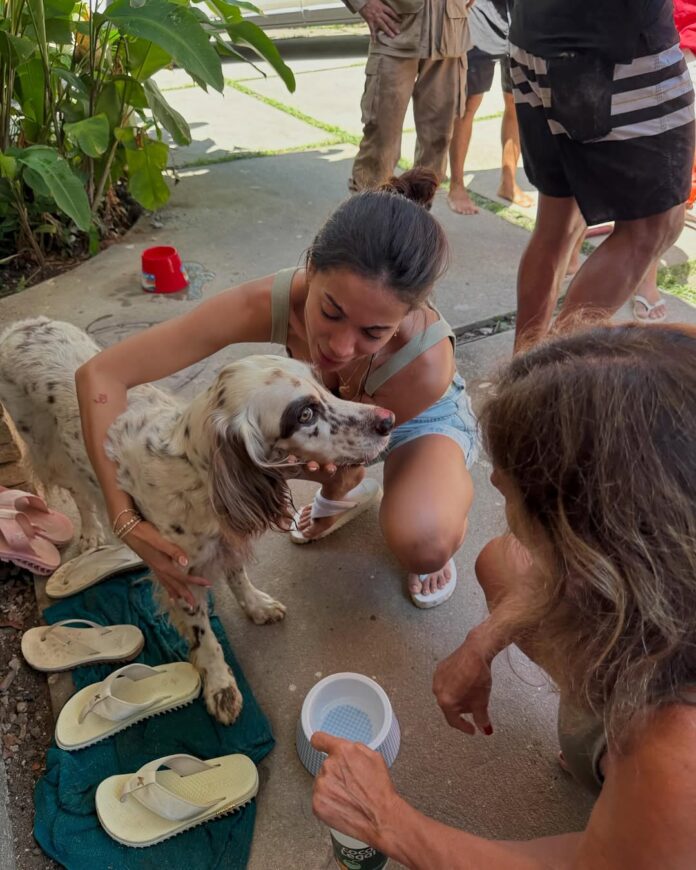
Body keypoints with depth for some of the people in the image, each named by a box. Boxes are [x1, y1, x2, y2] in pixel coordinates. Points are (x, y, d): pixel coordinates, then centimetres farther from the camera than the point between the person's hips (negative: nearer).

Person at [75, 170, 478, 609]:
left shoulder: (427, 361, -41)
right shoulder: (269, 301, -37)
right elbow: (101, 374, -33)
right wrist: (125, 517, -37)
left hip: (426, 416, -4)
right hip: (336, 405, 4)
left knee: (422, 545, -33)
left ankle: (439, 517, 7)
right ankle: (352, 491, 11)